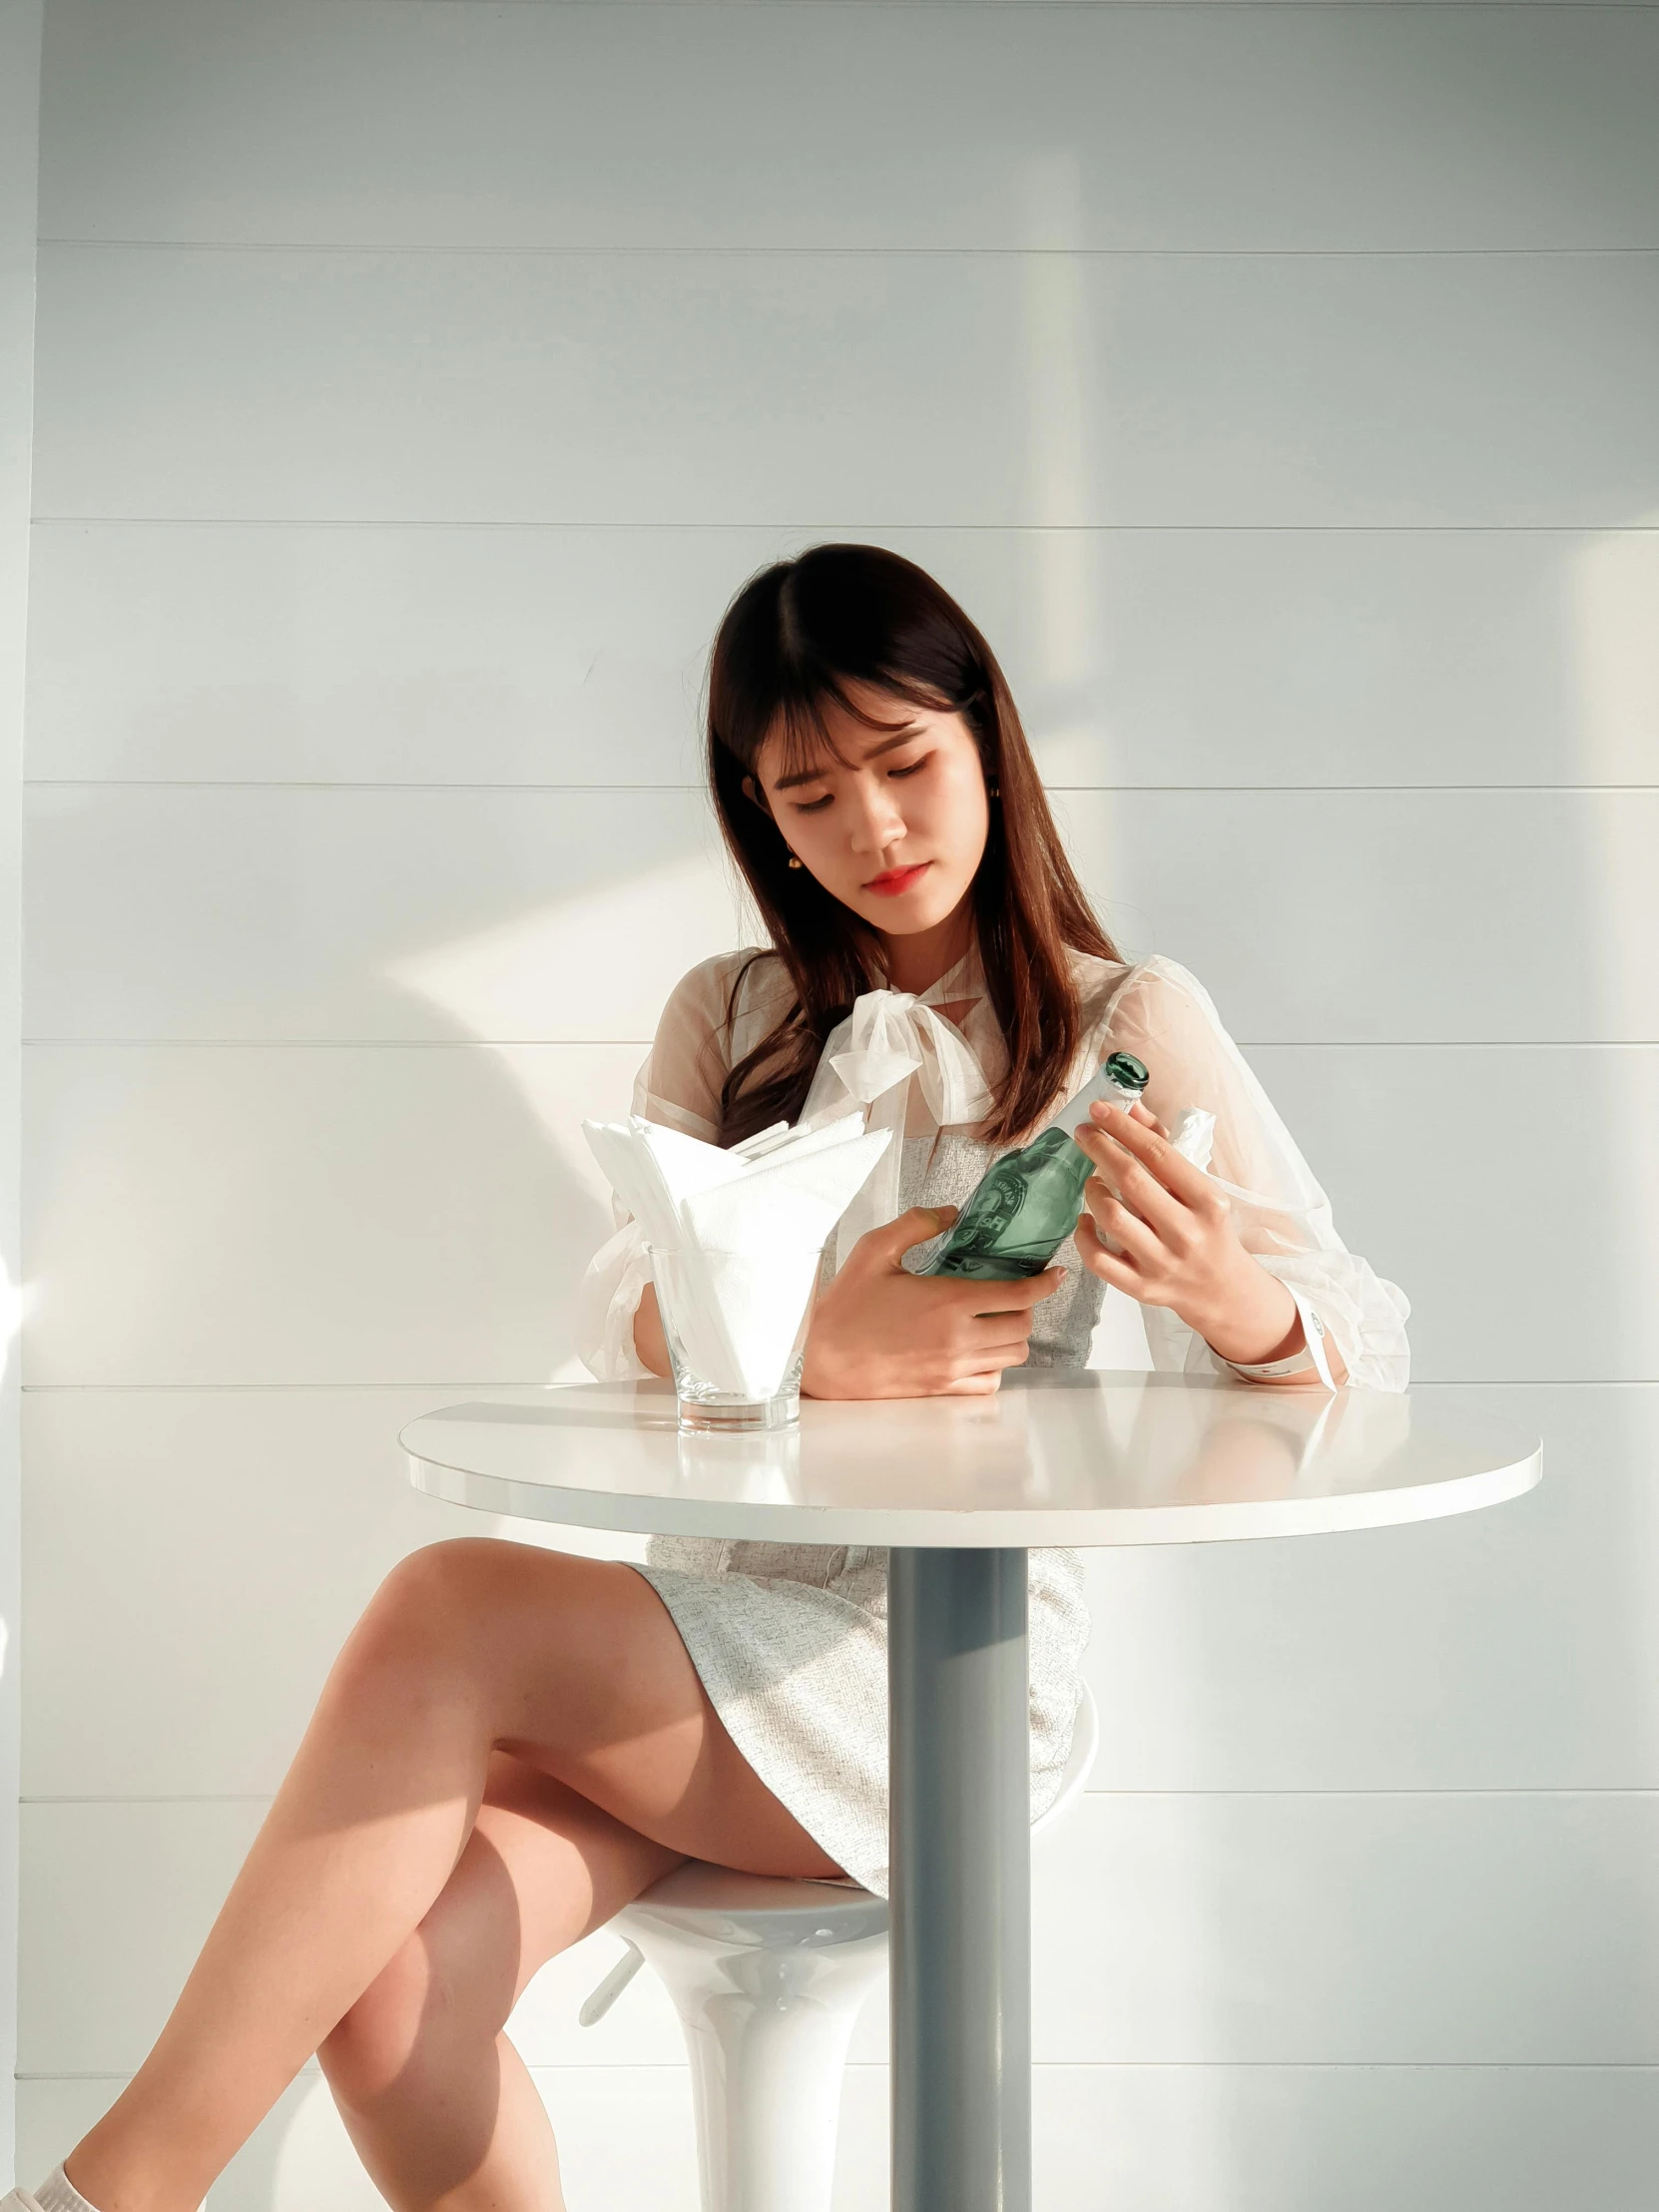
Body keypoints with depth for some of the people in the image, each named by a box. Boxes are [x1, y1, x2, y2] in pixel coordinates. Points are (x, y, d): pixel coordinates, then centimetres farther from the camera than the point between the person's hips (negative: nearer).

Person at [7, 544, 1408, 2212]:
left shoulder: (1129, 1023, 5)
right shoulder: (730, 1019, 15)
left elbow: (1355, 1374, -2)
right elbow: (624, 1321, -1)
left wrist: (1229, 1298, -27)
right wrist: (813, 1347, -25)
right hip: (705, 1640, 4)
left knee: (449, 1612, -27)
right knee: (385, 1979, -23)